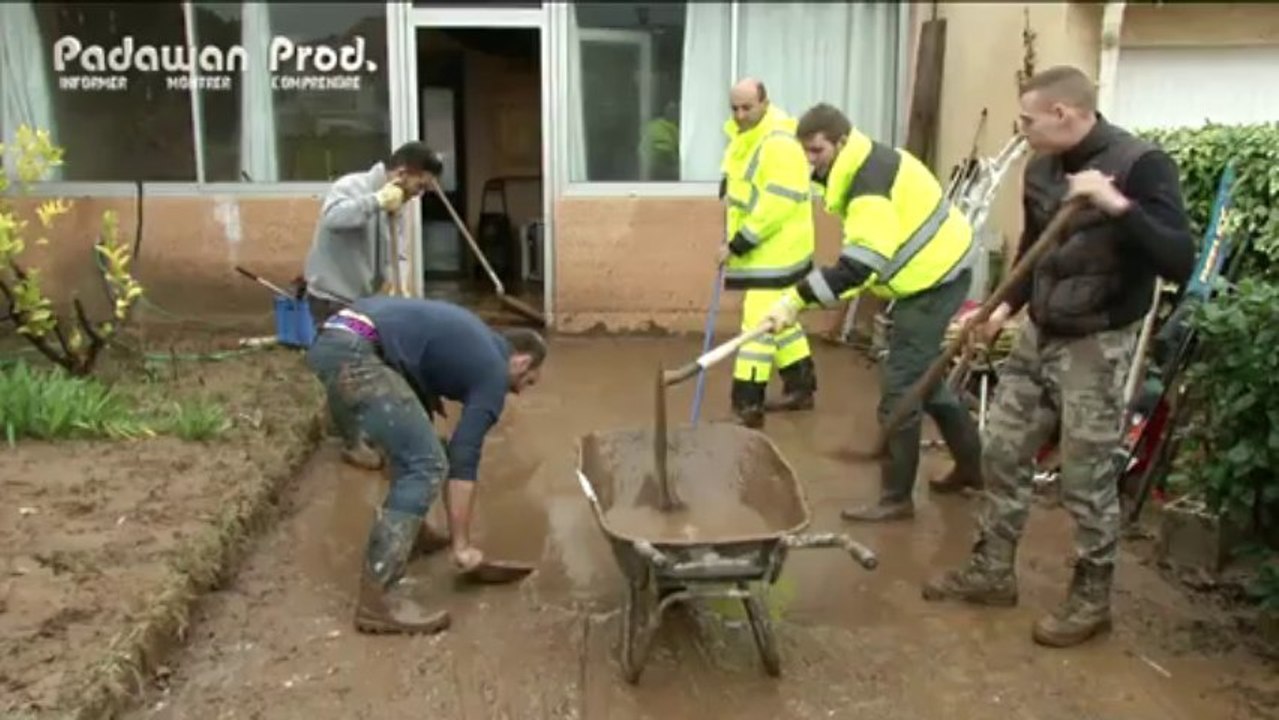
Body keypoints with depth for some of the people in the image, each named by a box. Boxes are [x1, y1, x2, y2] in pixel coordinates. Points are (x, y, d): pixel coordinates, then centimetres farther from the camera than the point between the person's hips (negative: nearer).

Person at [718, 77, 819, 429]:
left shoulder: (780, 143, -20)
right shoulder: (743, 136, 12)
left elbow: (778, 203, -26)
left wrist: (738, 244, -24)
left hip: (776, 251, -10)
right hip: (760, 249, 10)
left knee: (759, 323, -10)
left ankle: (747, 406, -6)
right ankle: (800, 388, 31)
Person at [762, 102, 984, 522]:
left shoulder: (869, 182, -26)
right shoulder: (867, 162, 5)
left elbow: (859, 265, -37)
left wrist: (795, 300, -40)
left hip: (934, 278, -11)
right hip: (937, 269, 11)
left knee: (900, 388, -7)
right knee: (922, 376, 21)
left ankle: (896, 499, 2)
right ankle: (972, 464, 35)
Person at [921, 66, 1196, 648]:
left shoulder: (1141, 165, -18)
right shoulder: (1042, 167, 3)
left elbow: (1180, 263, -27)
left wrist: (1117, 205, -37)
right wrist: (1007, 305, 5)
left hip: (1097, 347, -7)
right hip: (1039, 335, 7)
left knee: (1086, 478, 2)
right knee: (1003, 451, 12)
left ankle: (1091, 599, 22)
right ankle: (992, 570, 28)